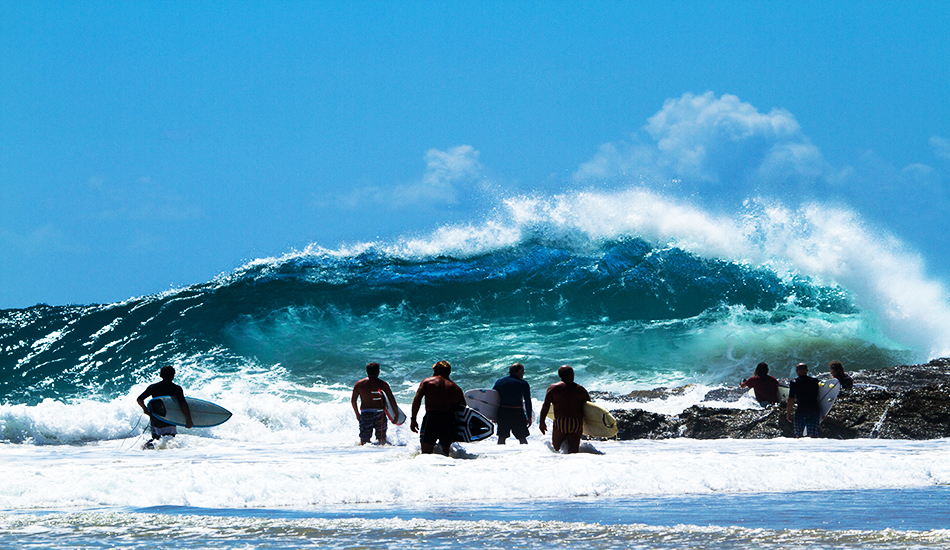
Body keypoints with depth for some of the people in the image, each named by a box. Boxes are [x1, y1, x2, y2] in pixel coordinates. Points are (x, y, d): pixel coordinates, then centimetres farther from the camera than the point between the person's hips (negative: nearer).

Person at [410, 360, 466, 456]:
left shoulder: (427, 381, 13)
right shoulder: (456, 388, 19)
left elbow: (417, 399, 2)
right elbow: (462, 409, 19)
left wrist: (413, 419, 3)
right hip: (450, 419, 3)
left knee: (426, 452, -8)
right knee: (445, 451, 12)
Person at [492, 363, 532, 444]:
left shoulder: (499, 381, 8)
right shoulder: (523, 384, -4)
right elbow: (528, 401, -5)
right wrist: (529, 417, 2)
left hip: (502, 412, 3)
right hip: (517, 413, -3)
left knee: (502, 437, 12)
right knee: (522, 438, 4)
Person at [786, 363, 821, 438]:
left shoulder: (794, 383, -4)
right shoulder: (815, 381, 5)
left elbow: (791, 399, -6)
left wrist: (788, 413, 3)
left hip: (801, 411, -3)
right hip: (814, 411, 3)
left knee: (798, 435, 6)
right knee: (813, 435, -1)